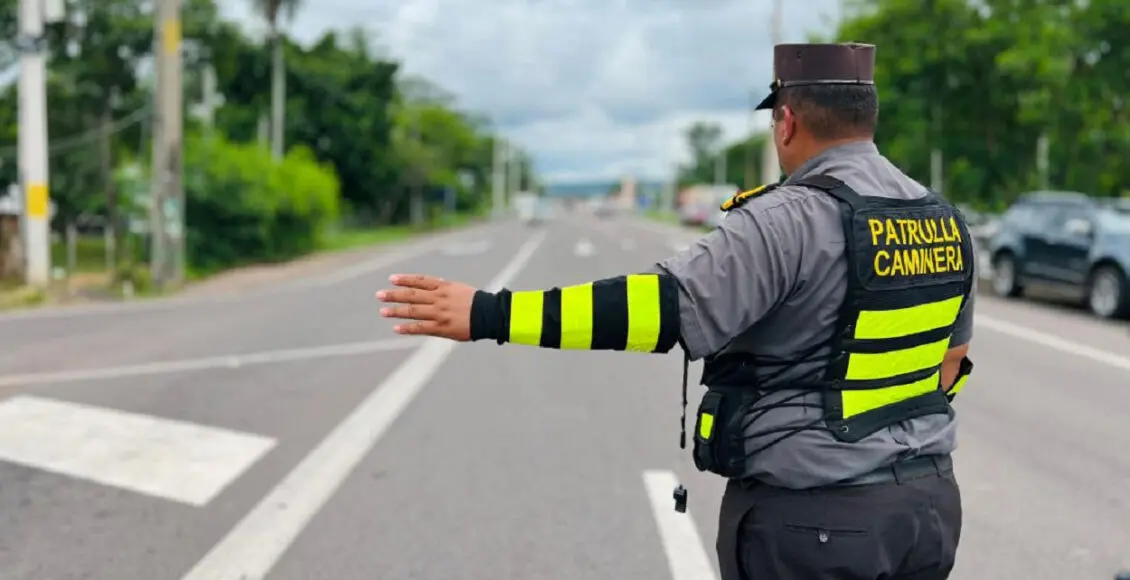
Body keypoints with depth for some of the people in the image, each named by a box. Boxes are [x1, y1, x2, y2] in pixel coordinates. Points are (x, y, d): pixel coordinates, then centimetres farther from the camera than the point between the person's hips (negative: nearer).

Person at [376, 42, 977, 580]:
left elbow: (665, 305, -29)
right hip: (930, 498, 7)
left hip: (811, 514, -7)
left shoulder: (794, 220, -20)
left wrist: (489, 314, -29)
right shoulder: (946, 220, 6)